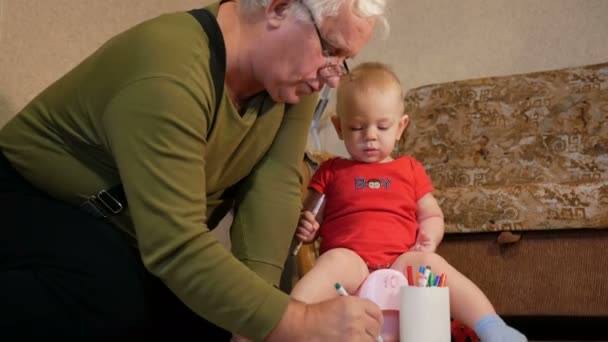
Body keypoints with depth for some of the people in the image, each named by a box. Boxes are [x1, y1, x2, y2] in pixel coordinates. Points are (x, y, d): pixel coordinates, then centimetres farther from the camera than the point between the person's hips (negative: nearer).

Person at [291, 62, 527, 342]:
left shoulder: (410, 170, 21)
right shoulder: (331, 172, 18)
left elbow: (432, 216, 22)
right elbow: (310, 219, 20)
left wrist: (429, 238, 0)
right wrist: (305, 228, -5)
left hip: (401, 264, 2)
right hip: (351, 262, -1)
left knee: (431, 263, -29)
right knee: (336, 260, -34)